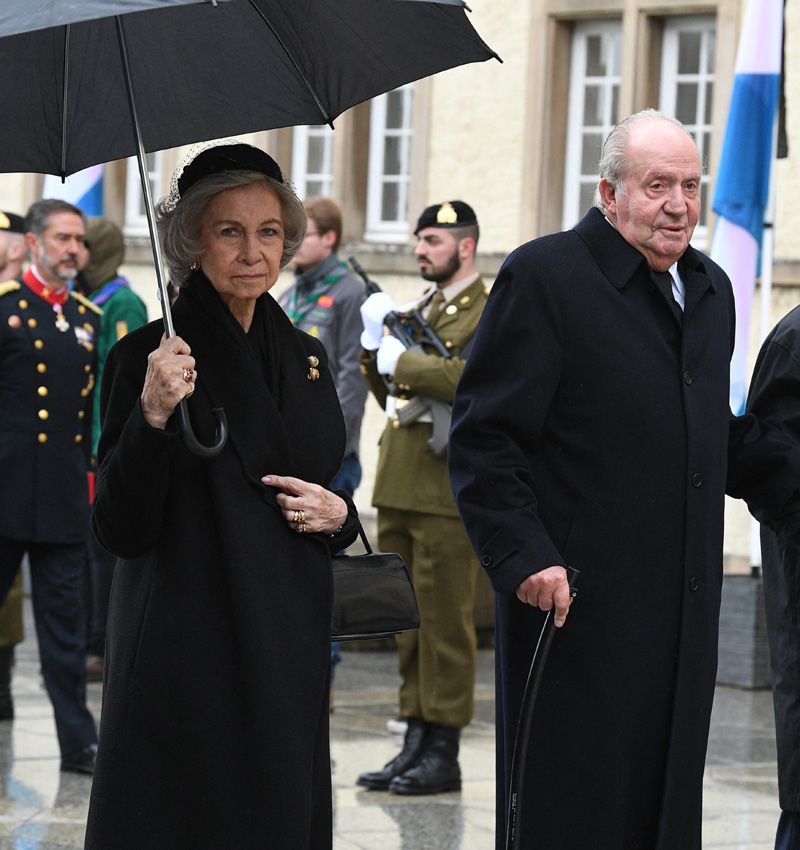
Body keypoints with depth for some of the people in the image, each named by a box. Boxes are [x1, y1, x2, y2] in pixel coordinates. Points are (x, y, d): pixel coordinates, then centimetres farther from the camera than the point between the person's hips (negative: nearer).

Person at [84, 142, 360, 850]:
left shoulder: (305, 359, 11)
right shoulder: (149, 355, -7)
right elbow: (120, 531, -12)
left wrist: (337, 515, 0)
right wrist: (153, 415, -26)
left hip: (288, 651, 5)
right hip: (185, 652, -5)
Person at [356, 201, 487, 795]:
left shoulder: (491, 311, -4)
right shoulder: (420, 308, 21)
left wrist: (404, 360, -15)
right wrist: (376, 347, 5)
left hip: (447, 491, -8)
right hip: (399, 489, 8)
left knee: (445, 622, -5)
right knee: (407, 620, 9)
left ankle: (445, 755, -1)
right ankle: (416, 742, 14)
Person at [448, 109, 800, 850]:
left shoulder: (709, 289, 16)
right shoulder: (544, 276, -7)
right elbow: (483, 437, -11)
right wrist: (523, 556, -20)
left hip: (683, 610, 7)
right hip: (577, 604, -7)